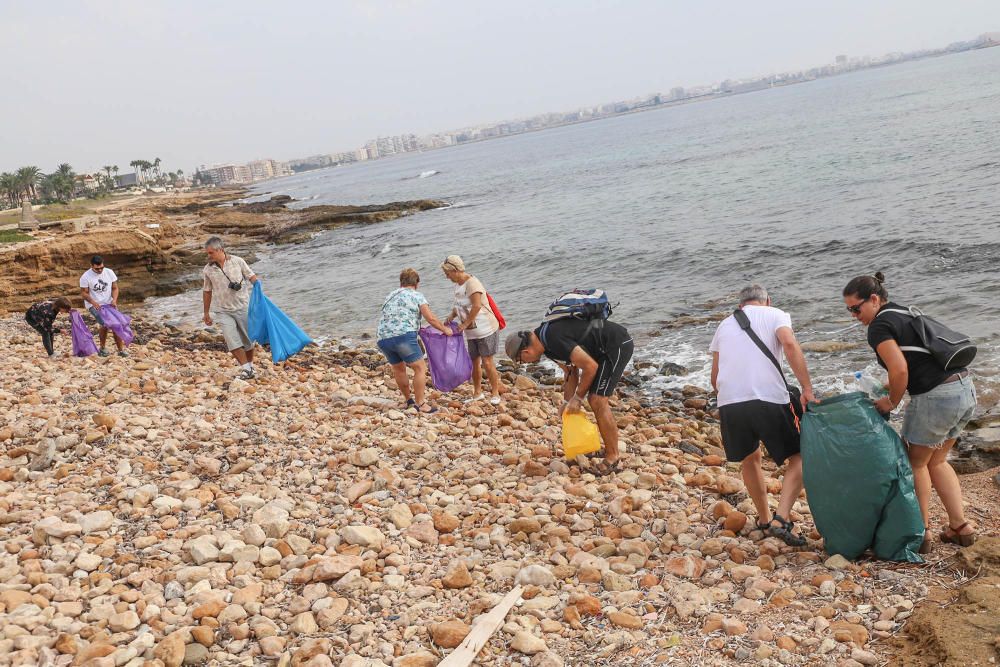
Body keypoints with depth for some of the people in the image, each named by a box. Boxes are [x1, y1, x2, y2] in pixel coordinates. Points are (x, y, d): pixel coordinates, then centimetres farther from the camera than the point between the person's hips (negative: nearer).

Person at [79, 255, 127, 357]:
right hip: (94, 304, -4)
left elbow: (115, 288, 2)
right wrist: (93, 302, -24)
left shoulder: (109, 272, -2)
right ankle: (103, 348, -2)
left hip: (109, 303, 4)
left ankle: (121, 350, 1)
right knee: (104, 323, -22)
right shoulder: (86, 277, -12)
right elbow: (83, 293, -8)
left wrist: (114, 300, -16)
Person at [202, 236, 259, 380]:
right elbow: (207, 291, 10)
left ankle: (251, 366, 27)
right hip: (223, 311, 0)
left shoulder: (238, 261, -4)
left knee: (248, 339, 9)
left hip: (242, 307, 0)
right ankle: (245, 369, -11)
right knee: (231, 339, -16)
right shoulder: (208, 270, 1)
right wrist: (206, 313, 15)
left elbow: (252, 277, 1)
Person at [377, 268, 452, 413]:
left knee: (398, 369, 23)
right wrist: (445, 330, 14)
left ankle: (409, 400, 34)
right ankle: (420, 404, 1)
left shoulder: (390, 296, 25)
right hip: (403, 336, -7)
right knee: (420, 368, 2)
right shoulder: (417, 296, 6)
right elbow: (431, 318, -1)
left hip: (383, 338, 7)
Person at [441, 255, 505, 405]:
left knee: (487, 362, -6)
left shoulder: (472, 283, -20)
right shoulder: (458, 285, 9)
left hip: (485, 329, -9)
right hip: (471, 332, 9)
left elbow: (476, 306, -27)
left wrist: (465, 324, -22)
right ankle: (477, 393, 22)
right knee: (474, 362, 11)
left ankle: (495, 393, 5)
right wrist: (452, 315, 0)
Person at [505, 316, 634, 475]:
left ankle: (613, 458, -3)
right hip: (605, 349, 10)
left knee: (598, 401, -12)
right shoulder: (545, 340, 5)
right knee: (594, 399, 15)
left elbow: (591, 367, -23)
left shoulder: (555, 339, -27)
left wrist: (578, 398, -12)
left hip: (618, 345, -10)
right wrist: (568, 402, 11)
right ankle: (608, 448, 27)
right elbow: (570, 371, 16)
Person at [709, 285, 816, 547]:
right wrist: (807, 390, -10)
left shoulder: (725, 324, 25)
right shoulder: (774, 315, 13)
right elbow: (790, 344, -9)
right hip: (769, 399, -4)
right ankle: (782, 519, -3)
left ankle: (764, 520, 36)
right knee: (799, 457, 13)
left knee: (750, 458, 27)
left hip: (729, 400, 4)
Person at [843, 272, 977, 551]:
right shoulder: (905, 313, 18)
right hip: (965, 390, 9)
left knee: (915, 463, 9)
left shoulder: (879, 326, -10)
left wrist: (892, 402, -5)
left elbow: (900, 369, -21)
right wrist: (891, 390, 18)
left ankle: (922, 533, 16)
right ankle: (961, 526, 24)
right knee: (936, 461, 23)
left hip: (936, 397, -9)